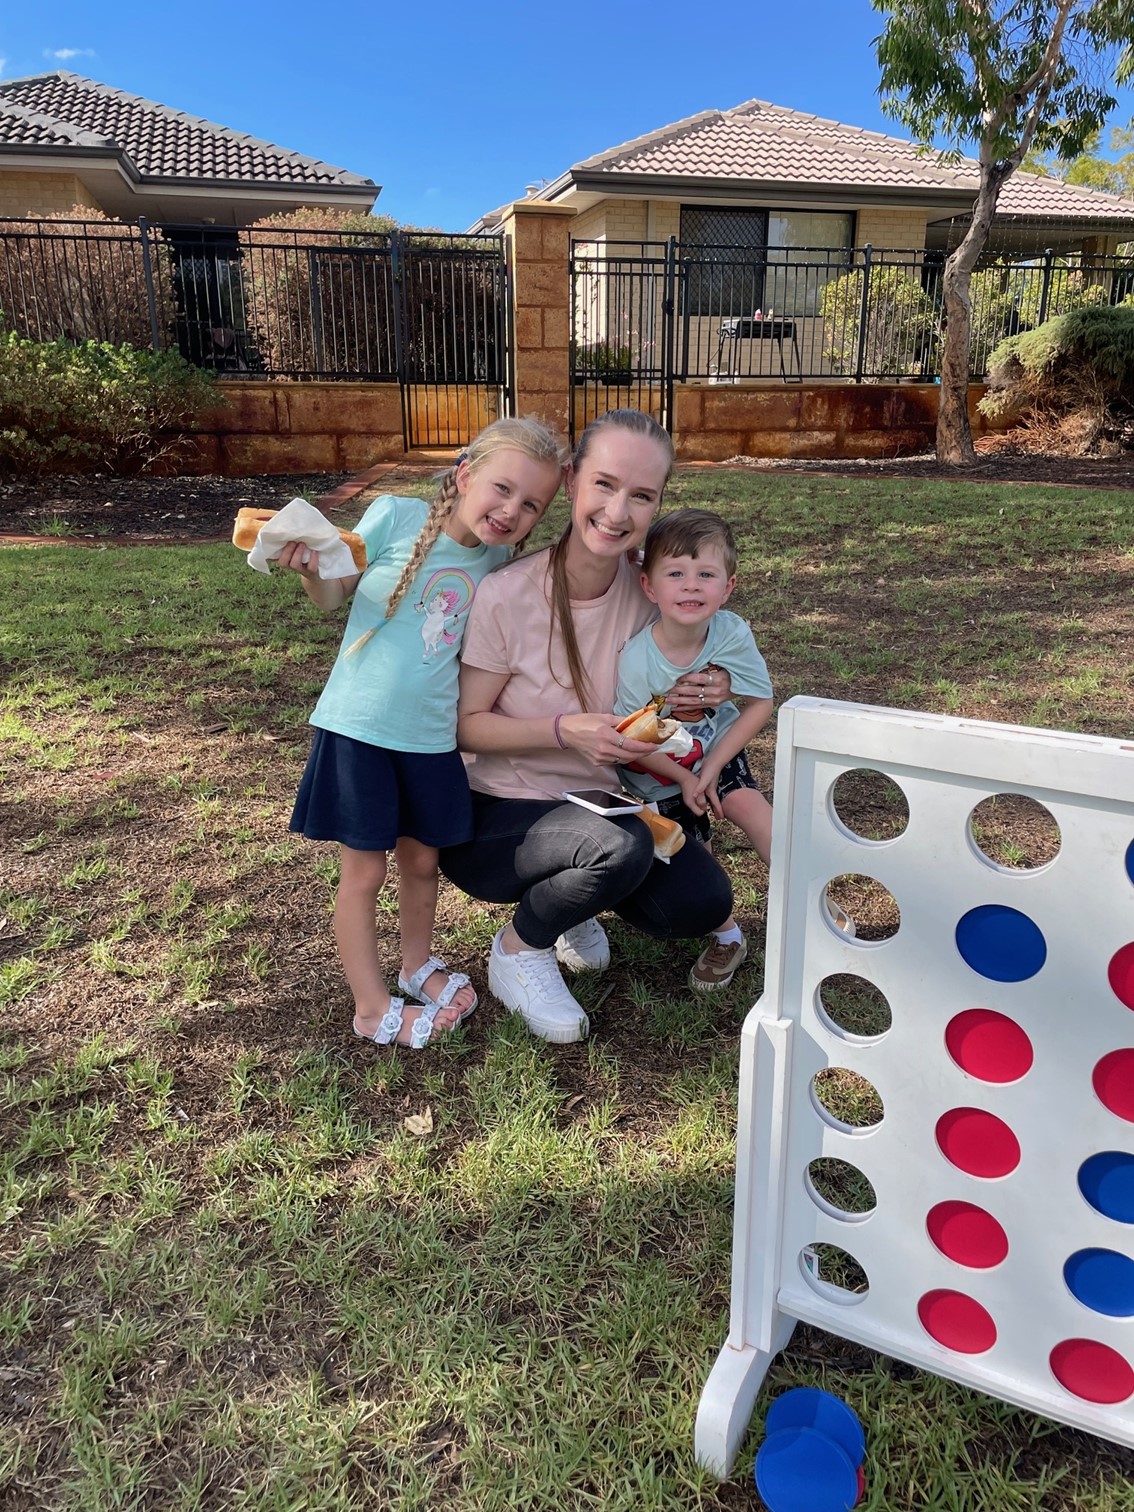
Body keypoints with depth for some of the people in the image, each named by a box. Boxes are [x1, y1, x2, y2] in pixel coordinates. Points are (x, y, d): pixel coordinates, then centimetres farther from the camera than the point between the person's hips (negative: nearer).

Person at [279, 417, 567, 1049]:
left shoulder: (497, 558, 1)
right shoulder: (395, 516, -12)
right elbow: (336, 594, -5)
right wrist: (310, 570, -24)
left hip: (431, 734, 4)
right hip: (358, 727, -4)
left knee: (422, 859, 19)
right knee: (364, 870, 7)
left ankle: (419, 963, 43)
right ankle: (373, 1008, 22)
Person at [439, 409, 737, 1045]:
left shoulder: (645, 586, -7)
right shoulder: (507, 594, -22)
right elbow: (466, 724, -14)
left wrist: (685, 698, -14)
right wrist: (566, 731, -29)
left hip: (596, 802, 5)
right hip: (494, 816, -5)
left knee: (703, 900, -13)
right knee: (621, 848, -33)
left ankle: (569, 903, 15)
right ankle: (518, 948, -2)